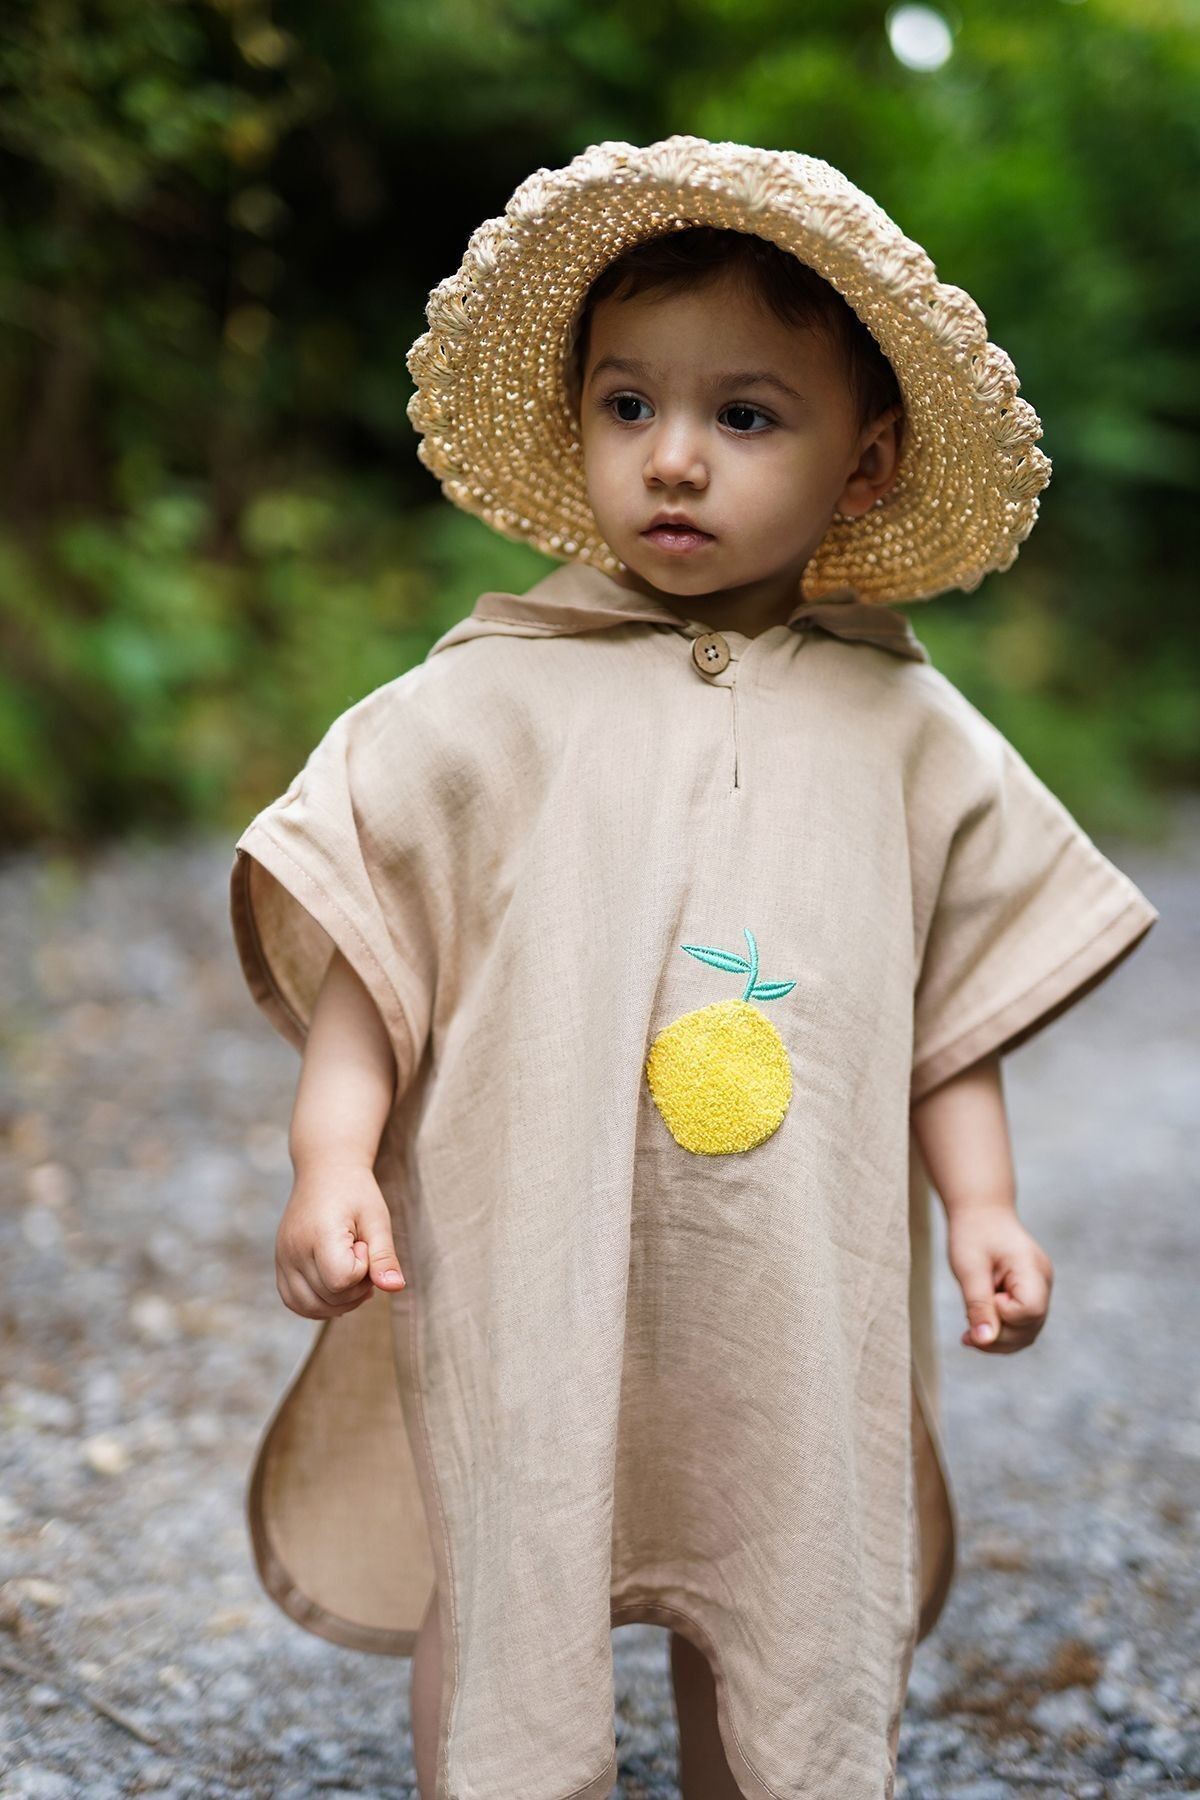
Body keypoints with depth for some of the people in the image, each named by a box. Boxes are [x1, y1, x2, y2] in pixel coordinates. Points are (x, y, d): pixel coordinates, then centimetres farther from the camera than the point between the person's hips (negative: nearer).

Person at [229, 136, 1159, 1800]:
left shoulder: (901, 729, 4)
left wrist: (983, 1207, 2)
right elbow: (363, 944, -1)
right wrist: (331, 1162, -11)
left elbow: (959, 999, 10)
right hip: (526, 1304, -2)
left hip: (801, 1319, 2)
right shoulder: (492, 701, -2)